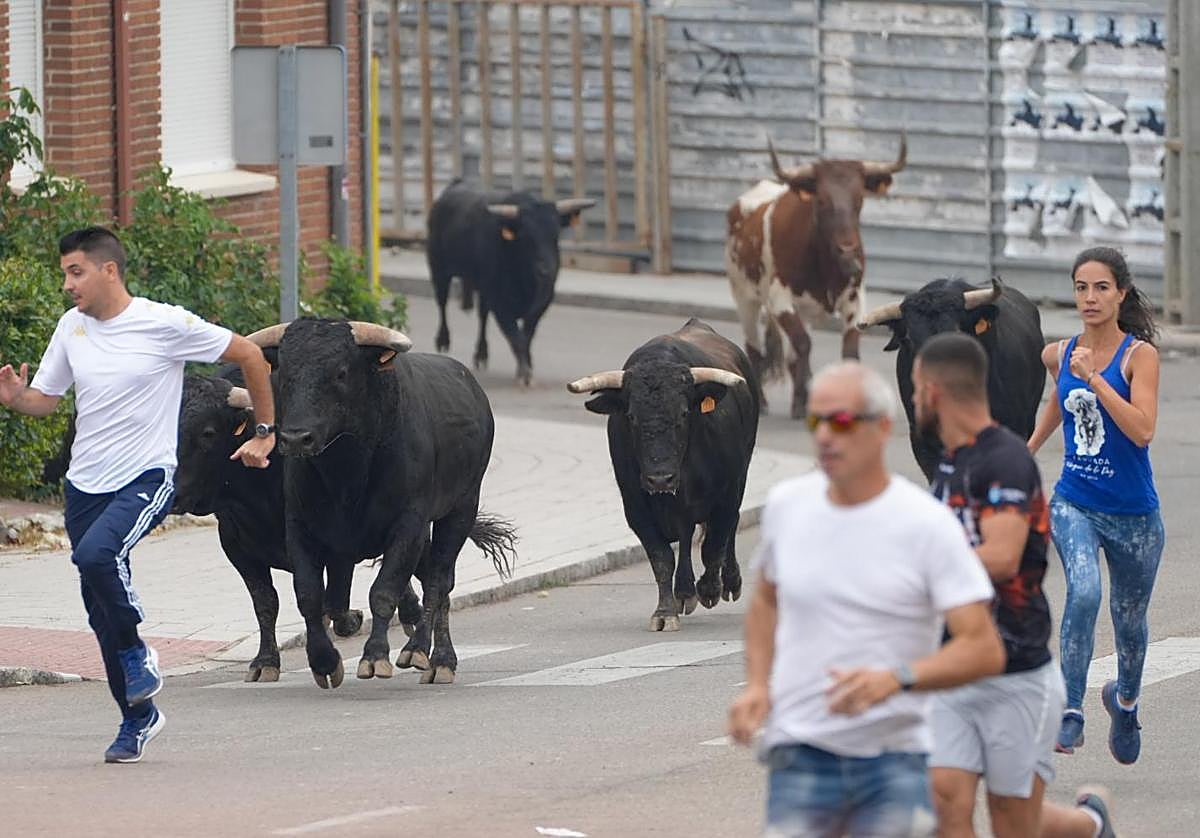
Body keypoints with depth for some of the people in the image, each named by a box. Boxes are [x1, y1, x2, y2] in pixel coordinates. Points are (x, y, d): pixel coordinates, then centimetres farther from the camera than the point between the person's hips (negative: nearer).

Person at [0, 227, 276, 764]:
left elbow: (249, 355, -1)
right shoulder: (71, 328, 6)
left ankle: (136, 653, -10)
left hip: (146, 478, -6)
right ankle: (137, 717, 25)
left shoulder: (165, 325, -10)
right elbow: (44, 400, 12)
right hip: (85, 485, 6)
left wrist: (265, 432, 3)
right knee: (101, 614, 8)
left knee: (96, 552, -33)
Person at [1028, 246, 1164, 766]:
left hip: (1133, 512, -2)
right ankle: (1071, 713, -25)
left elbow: (1143, 430, -24)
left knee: (1129, 615, 15)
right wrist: (1025, 454, 33)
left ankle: (1125, 700, 45)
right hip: (1074, 503, 2)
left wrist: (1093, 376, -27)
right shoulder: (1060, 355, 3)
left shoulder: (1139, 355, -11)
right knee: (1083, 593, -26)